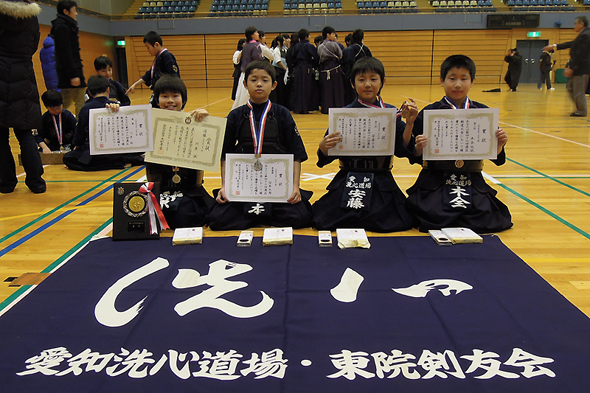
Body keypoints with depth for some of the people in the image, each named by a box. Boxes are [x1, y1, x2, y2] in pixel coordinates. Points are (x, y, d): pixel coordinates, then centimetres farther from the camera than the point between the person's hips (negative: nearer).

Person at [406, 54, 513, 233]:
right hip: (436, 183, -2)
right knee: (434, 219, -24)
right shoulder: (428, 113, -2)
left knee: (485, 219, -17)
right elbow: (417, 157, -3)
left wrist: (500, 144, -12)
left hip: (472, 183, 3)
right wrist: (419, 149, -24)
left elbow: (496, 157, 8)